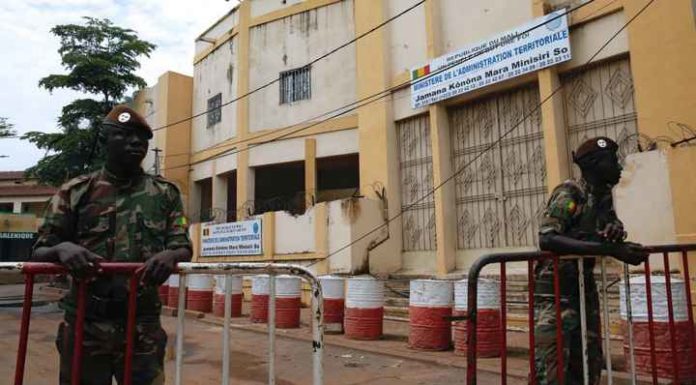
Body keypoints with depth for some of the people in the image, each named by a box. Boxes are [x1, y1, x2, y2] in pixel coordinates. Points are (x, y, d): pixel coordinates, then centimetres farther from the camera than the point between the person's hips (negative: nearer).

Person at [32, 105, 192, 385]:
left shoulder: (165, 193, 7)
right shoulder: (76, 191, 4)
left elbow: (184, 249, 3)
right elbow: (39, 253, 4)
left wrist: (171, 255, -22)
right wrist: (62, 249, -20)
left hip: (143, 327, 1)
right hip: (84, 325, 0)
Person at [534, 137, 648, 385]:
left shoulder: (604, 196, 8)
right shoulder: (569, 193, -17)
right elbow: (547, 239, -31)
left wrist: (616, 230, -5)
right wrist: (608, 248, -36)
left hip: (584, 287, 9)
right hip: (555, 291, -9)